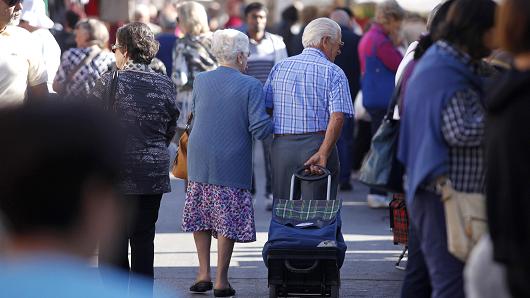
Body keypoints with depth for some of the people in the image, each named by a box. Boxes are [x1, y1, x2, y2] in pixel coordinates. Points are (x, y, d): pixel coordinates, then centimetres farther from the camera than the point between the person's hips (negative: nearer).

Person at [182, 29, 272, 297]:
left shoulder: (200, 81, 3)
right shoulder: (251, 86, -10)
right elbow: (259, 128, -15)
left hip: (199, 162, 4)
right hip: (232, 165, -4)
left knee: (201, 217, 15)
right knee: (228, 220, 4)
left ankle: (204, 275, 17)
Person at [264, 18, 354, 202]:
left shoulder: (280, 67, 11)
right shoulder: (333, 73, -2)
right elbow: (337, 117, -14)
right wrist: (323, 154, -18)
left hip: (281, 147, 4)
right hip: (318, 144, -4)